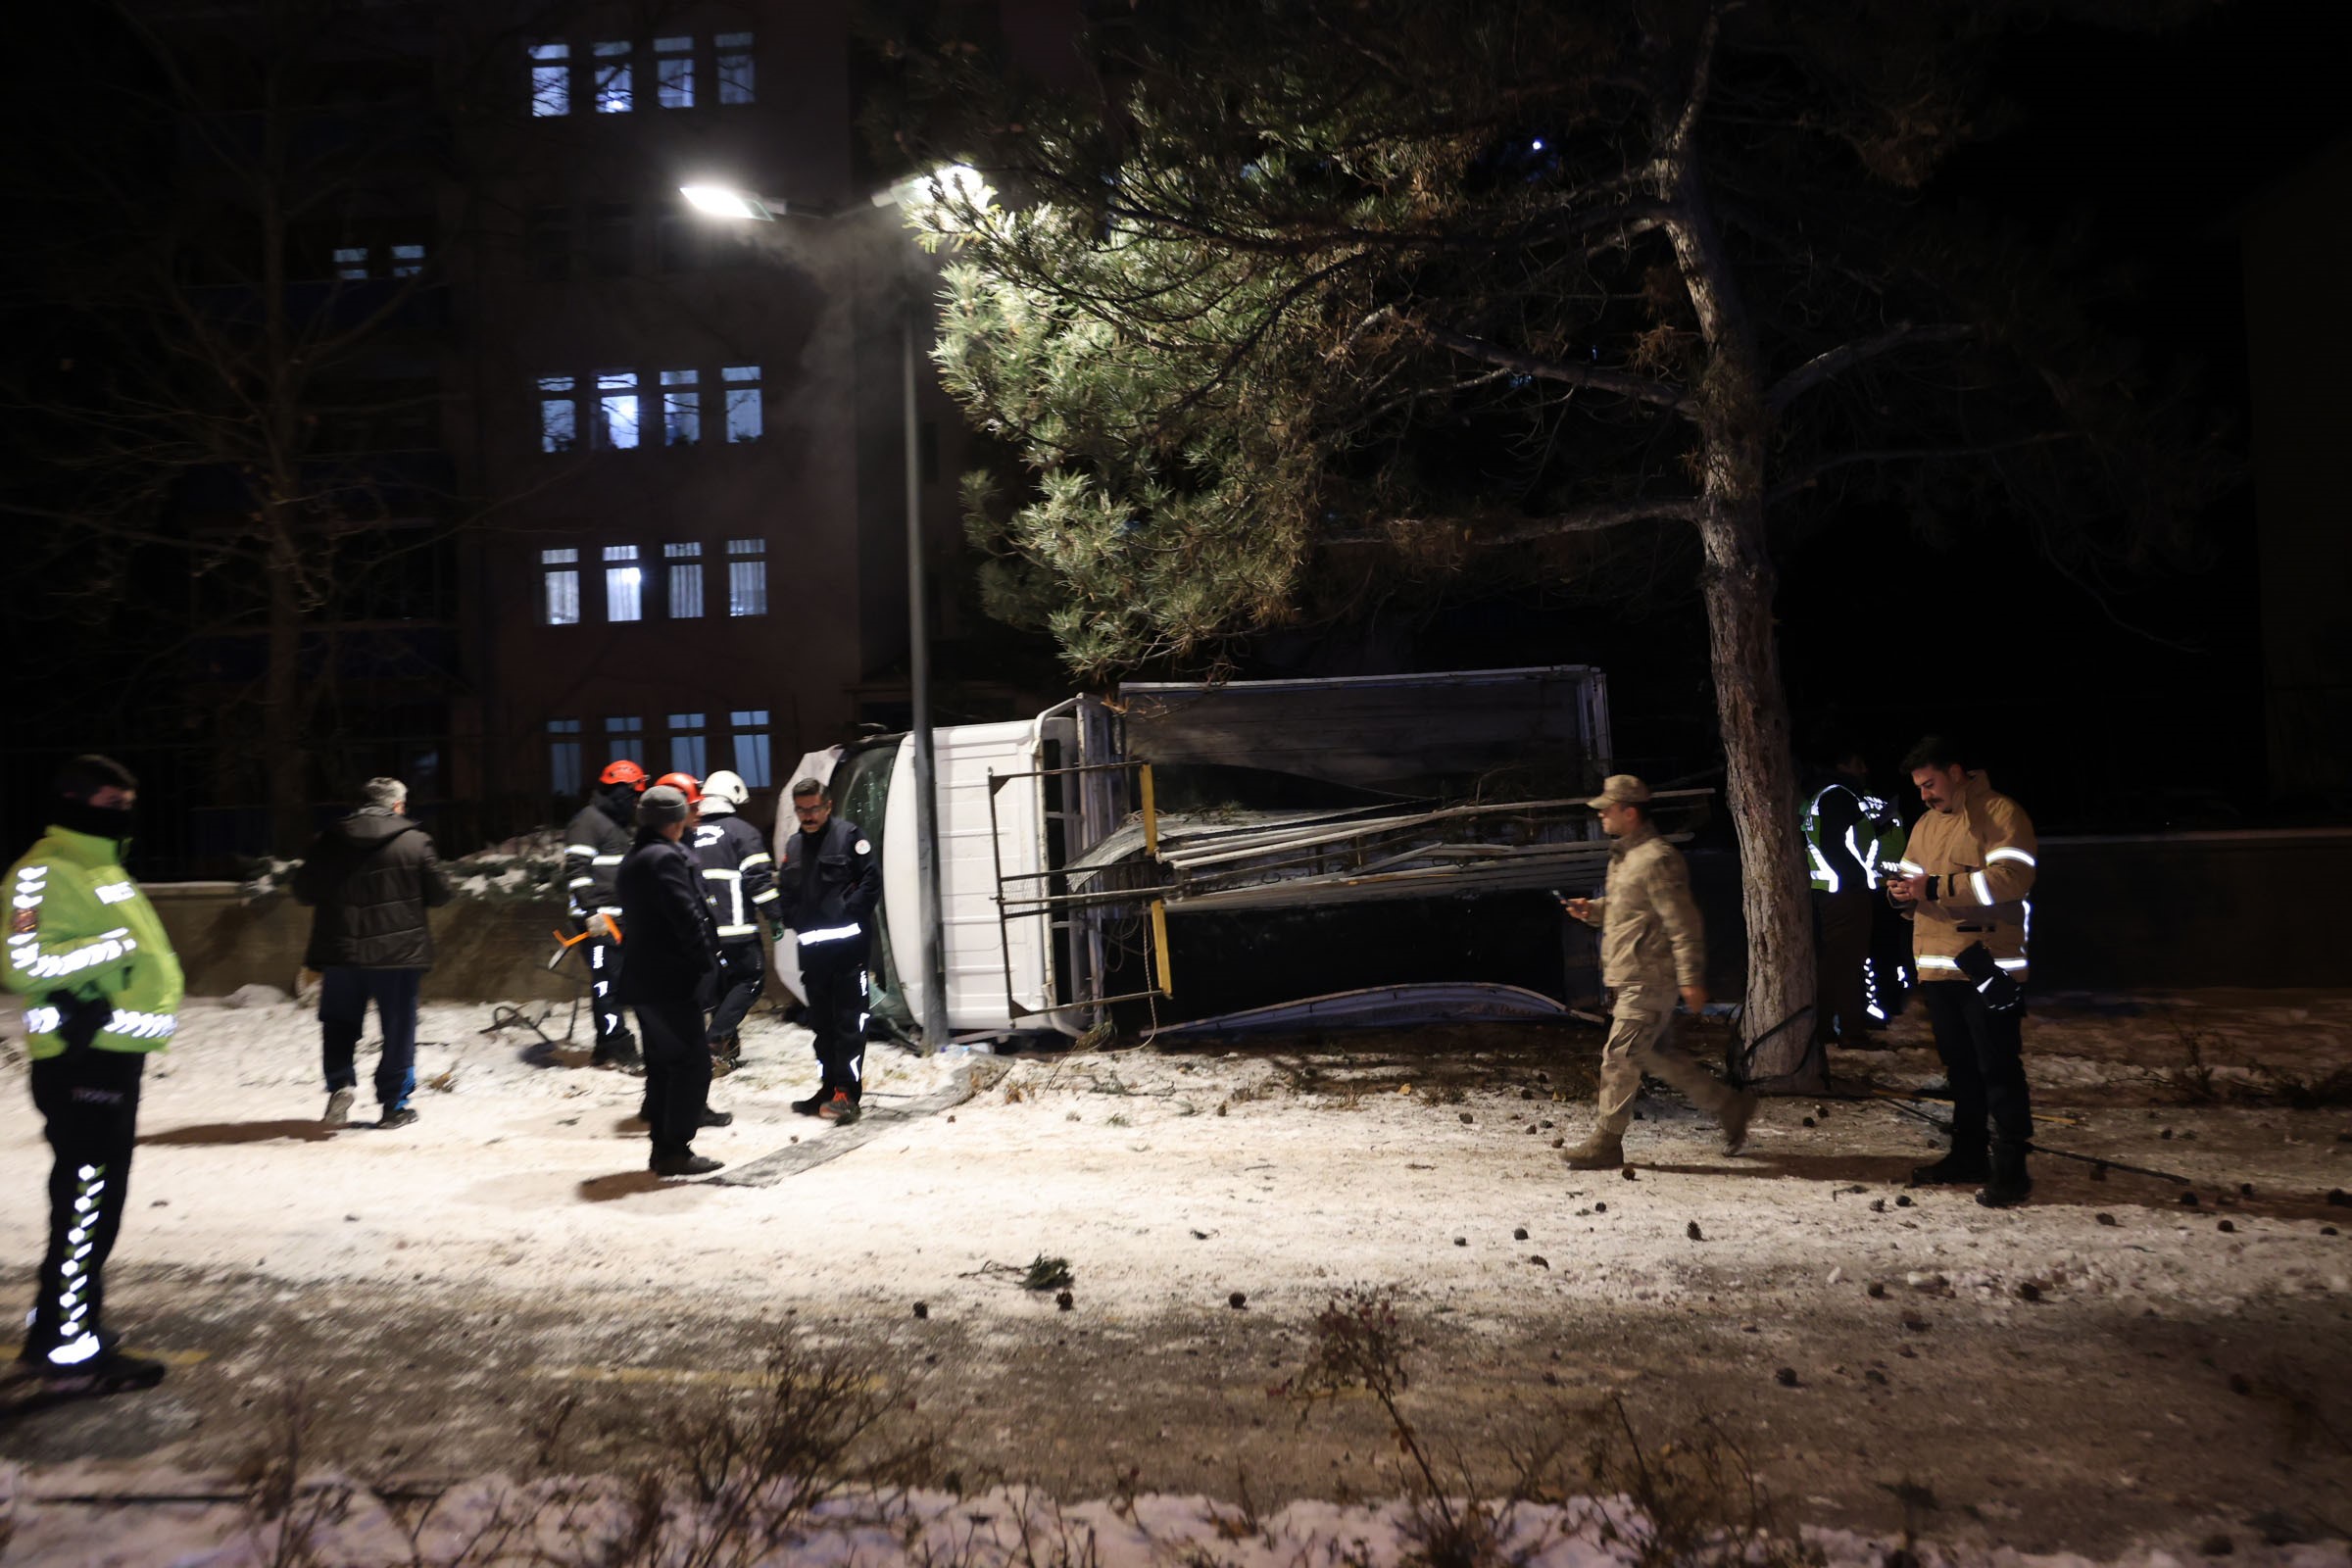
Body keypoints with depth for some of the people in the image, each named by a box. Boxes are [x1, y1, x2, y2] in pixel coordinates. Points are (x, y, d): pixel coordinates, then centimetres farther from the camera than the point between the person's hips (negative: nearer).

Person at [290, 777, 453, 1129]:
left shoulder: (329, 841, 1)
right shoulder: (415, 841, -7)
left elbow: (303, 892, 7)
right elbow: (439, 895, -3)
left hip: (340, 952, 2)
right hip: (398, 952, -2)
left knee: (339, 1025, 19)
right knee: (398, 1030, 7)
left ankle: (340, 1084, 2)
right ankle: (393, 1105, 12)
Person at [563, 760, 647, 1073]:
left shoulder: (618, 825, 22)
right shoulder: (589, 821, -8)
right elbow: (576, 869, -16)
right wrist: (590, 912, -22)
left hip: (618, 918, 10)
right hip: (598, 918, -10)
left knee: (615, 983, 10)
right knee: (607, 982, -10)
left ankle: (608, 1048, 16)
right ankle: (619, 1049, -9)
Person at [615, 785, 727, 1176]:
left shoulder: (631, 860, 16)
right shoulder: (666, 858, -16)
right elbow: (687, 918, -19)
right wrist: (707, 965, -10)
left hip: (643, 979, 10)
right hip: (671, 980, -10)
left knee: (662, 1063, 15)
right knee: (691, 1061, -4)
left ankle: (662, 1148, 21)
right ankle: (674, 1150, -2)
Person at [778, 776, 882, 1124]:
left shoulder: (848, 835, -4)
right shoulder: (793, 846, 16)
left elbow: (872, 880, -9)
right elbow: (787, 893, 21)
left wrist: (851, 917, -14)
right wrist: (795, 922, 5)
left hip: (846, 943, -7)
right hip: (811, 946, 7)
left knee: (849, 1019, -5)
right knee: (821, 1022, 13)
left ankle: (847, 1091, -6)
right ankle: (829, 1088, 22)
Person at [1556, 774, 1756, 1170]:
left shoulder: (1656, 859, -17)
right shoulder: (1624, 855, 15)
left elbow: (1682, 923, -19)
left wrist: (1690, 978, -20)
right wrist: (1593, 910, 7)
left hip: (1647, 981, -10)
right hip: (1627, 978, 10)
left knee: (1619, 1057, -6)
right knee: (1657, 1053, 16)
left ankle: (1605, 1143, 3)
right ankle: (1729, 1104, 29)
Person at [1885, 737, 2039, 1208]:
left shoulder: (2000, 814, -7)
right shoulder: (1925, 825, 18)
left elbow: (2011, 878, -21)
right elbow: (1911, 879, 21)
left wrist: (1935, 887, -22)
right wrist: (1902, 893, -4)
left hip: (1988, 967, -8)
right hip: (1937, 968, 8)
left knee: (1998, 1068, -4)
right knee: (1959, 1066, 16)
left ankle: (2010, 1168, 1)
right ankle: (1968, 1155, 26)